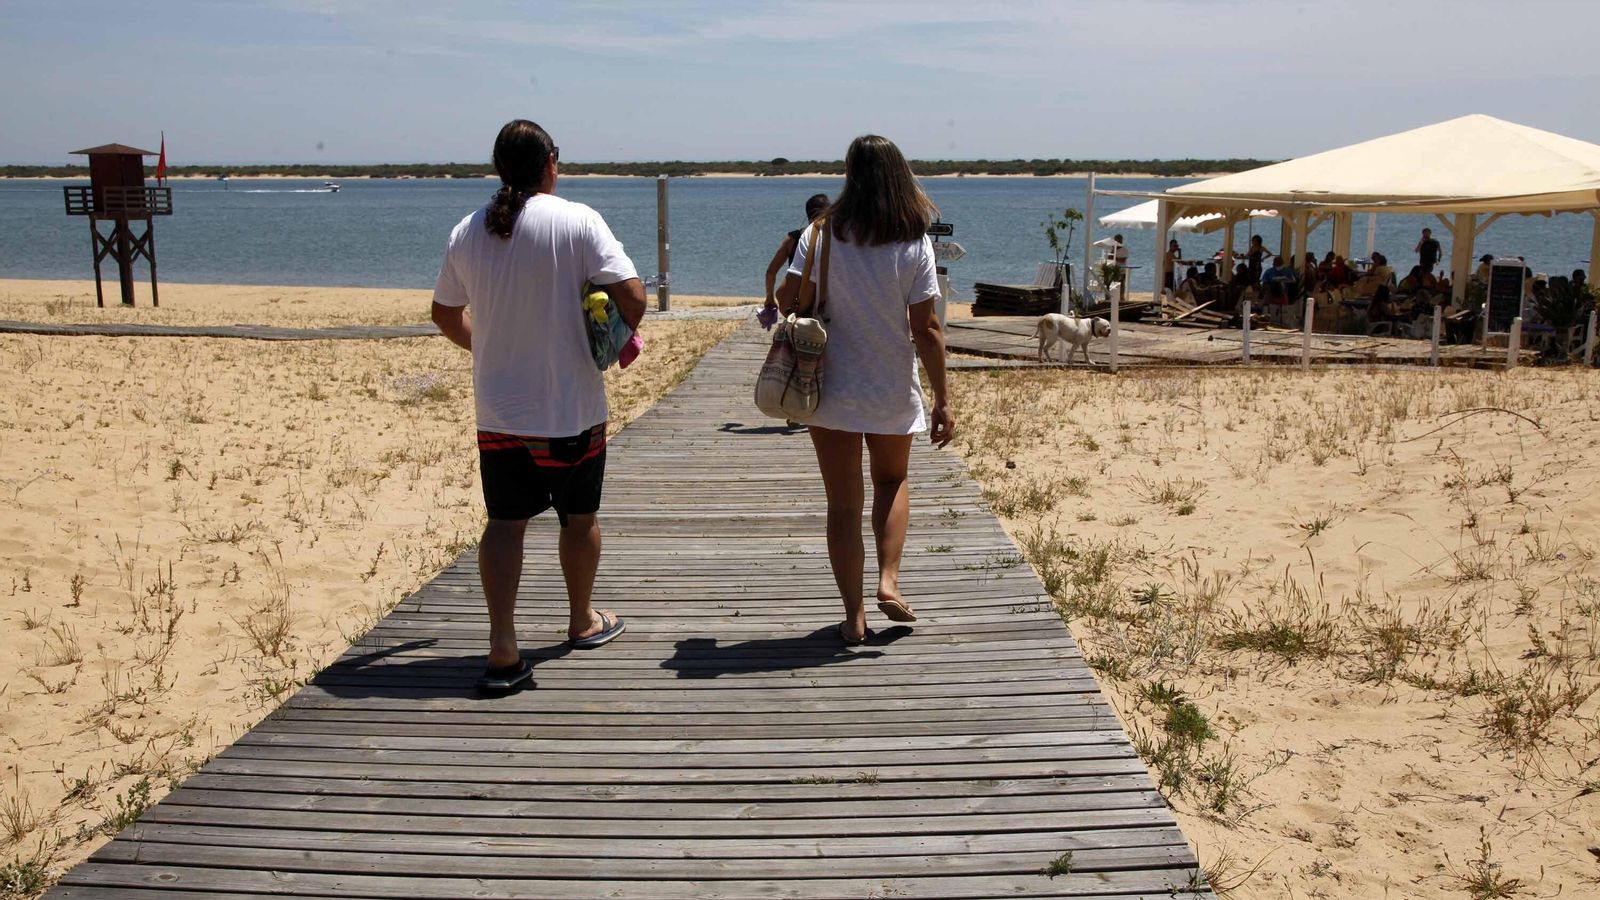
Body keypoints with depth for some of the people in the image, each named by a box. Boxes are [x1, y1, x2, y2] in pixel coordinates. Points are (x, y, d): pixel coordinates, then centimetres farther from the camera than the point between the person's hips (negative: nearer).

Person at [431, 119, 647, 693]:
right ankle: (583, 622, 34)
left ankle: (502, 649, -3)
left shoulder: (467, 232, 2)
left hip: (498, 410, 3)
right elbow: (632, 296, -18)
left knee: (505, 521, 6)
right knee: (579, 517, 16)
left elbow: (446, 313, 14)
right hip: (572, 408, -2)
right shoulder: (578, 221, -11)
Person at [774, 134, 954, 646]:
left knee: (842, 504, 10)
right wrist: (942, 400, -3)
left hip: (832, 391, 0)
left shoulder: (823, 233, -8)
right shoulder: (914, 244, -8)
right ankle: (889, 581, 9)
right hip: (894, 392, 1)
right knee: (891, 481, 25)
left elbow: (788, 297, -11)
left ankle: (854, 616, 13)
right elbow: (926, 329, -9)